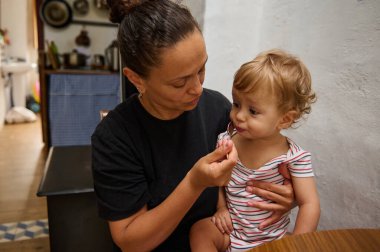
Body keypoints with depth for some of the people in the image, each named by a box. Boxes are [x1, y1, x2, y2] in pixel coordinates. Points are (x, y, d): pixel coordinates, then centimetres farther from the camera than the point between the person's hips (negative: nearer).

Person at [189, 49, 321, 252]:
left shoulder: (294, 157, -19)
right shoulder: (226, 141, -10)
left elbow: (309, 204, -17)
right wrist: (221, 207, -4)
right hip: (231, 230, 2)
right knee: (199, 230, -22)